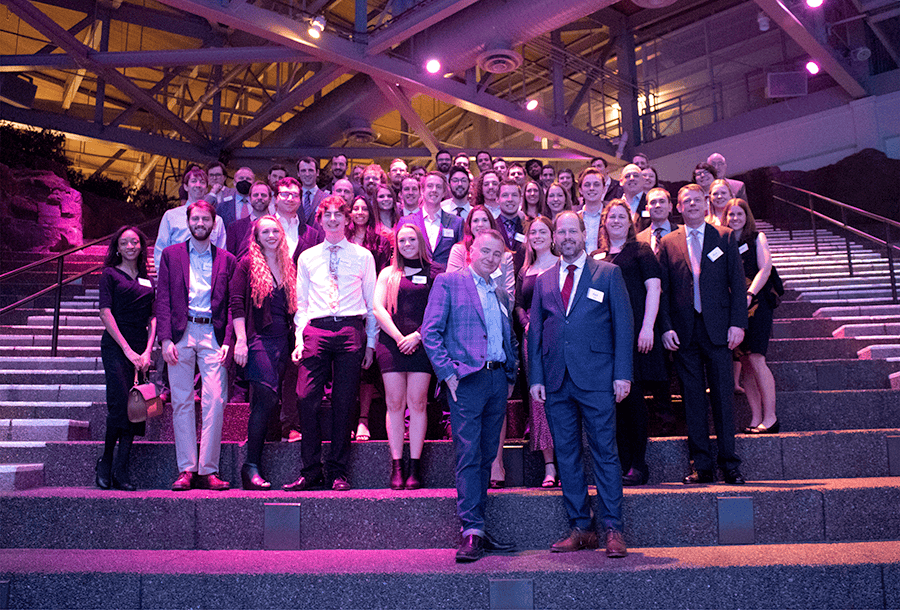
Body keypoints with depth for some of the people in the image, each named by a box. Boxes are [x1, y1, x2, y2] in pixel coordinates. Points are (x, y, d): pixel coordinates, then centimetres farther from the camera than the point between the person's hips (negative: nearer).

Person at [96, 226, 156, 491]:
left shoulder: (147, 279, 16)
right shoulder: (110, 274, 4)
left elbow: (153, 318, 11)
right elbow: (105, 314, -4)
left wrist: (147, 351, -3)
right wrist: (128, 350, -10)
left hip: (141, 350, 4)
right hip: (115, 347, -4)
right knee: (120, 405, -12)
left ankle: (120, 470, 4)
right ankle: (105, 461, 9)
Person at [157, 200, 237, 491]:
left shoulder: (226, 259, 13)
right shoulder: (171, 254, 13)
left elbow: (232, 304, 9)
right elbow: (163, 299, 6)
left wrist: (228, 341, -3)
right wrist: (165, 339, -4)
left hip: (213, 334, 0)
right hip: (181, 333, 0)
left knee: (215, 401, -8)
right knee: (182, 402, 1)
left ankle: (208, 470, -1)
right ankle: (186, 470, 6)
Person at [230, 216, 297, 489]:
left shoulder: (288, 266, 17)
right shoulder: (248, 263, 2)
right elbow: (236, 303, -4)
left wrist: (297, 339, 12)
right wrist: (241, 340, -12)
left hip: (283, 341, 5)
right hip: (258, 339, -5)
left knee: (267, 403, 4)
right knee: (267, 398, -15)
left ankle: (252, 466, 11)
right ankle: (252, 466, -6)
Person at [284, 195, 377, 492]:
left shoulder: (363, 256, 11)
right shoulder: (307, 257, 16)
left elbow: (372, 302, 11)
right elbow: (301, 303, 15)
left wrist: (370, 342, 5)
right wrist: (299, 339, 3)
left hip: (351, 329, -1)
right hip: (316, 330, 1)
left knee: (344, 403, 1)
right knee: (307, 398, -9)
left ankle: (338, 472, 11)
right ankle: (311, 472, 4)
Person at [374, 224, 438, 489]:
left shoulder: (434, 274, 10)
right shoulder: (387, 274, 16)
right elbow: (378, 308, 5)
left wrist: (418, 335, -10)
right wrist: (398, 336, -7)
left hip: (422, 344, -1)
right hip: (391, 342, 2)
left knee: (417, 402, -3)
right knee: (395, 403, -1)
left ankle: (415, 467, 2)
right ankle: (396, 466, 4)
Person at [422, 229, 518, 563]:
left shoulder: (501, 294, 20)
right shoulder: (448, 282, 1)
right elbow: (430, 332, -6)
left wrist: (511, 374, 13)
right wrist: (447, 373, -13)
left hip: (498, 380, 6)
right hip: (467, 379, -6)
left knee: (486, 456, 9)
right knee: (469, 456, -8)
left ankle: (477, 527, 17)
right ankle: (471, 531, -3)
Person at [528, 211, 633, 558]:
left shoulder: (608, 274, 6)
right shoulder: (543, 281, 14)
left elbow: (623, 325, 2)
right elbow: (534, 332, 13)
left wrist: (622, 374, -6)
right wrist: (536, 378, 5)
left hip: (596, 378, -3)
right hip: (556, 380, 3)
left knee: (604, 453, -1)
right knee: (566, 455, 7)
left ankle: (612, 530, 9)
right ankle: (580, 529, 17)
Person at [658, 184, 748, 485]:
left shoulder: (725, 237, 8)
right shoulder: (668, 243, 10)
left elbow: (738, 283, 3)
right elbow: (662, 289, 6)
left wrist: (737, 323, -6)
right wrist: (666, 327, -4)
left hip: (718, 328, -1)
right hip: (684, 331, 1)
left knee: (723, 396, 1)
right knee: (693, 399, 5)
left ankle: (729, 464, 10)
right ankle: (701, 466, 12)